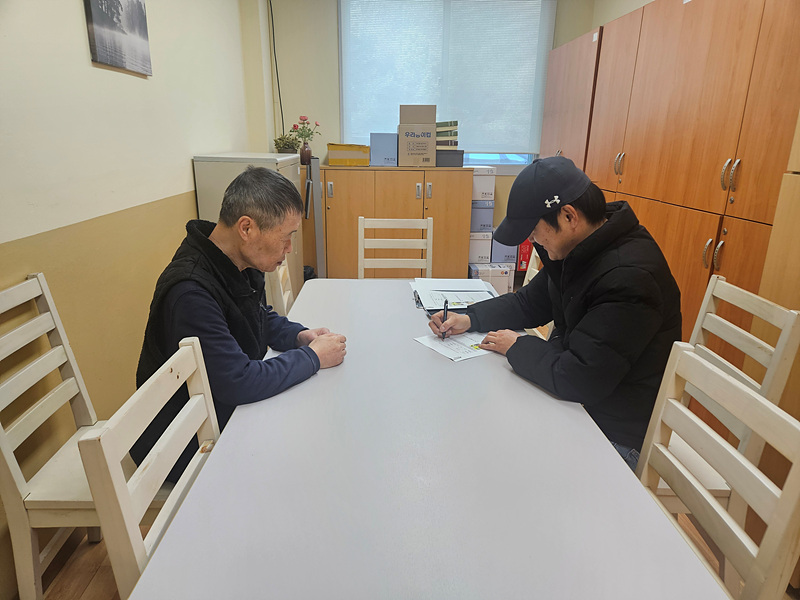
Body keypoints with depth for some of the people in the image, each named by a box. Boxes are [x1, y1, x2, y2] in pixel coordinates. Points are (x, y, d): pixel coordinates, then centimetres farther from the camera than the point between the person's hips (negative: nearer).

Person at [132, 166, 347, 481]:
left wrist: (299, 335, -5)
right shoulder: (190, 292, -31)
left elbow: (263, 318, 16)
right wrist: (313, 357, -21)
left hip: (232, 411, 8)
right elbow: (238, 383, -33)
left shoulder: (244, 264, -3)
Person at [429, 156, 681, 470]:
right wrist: (470, 318, -2)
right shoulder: (575, 250, -1)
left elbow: (576, 380, -31)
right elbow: (529, 303, 12)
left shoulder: (629, 278, -31)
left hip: (616, 434, -8)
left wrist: (516, 347, -15)